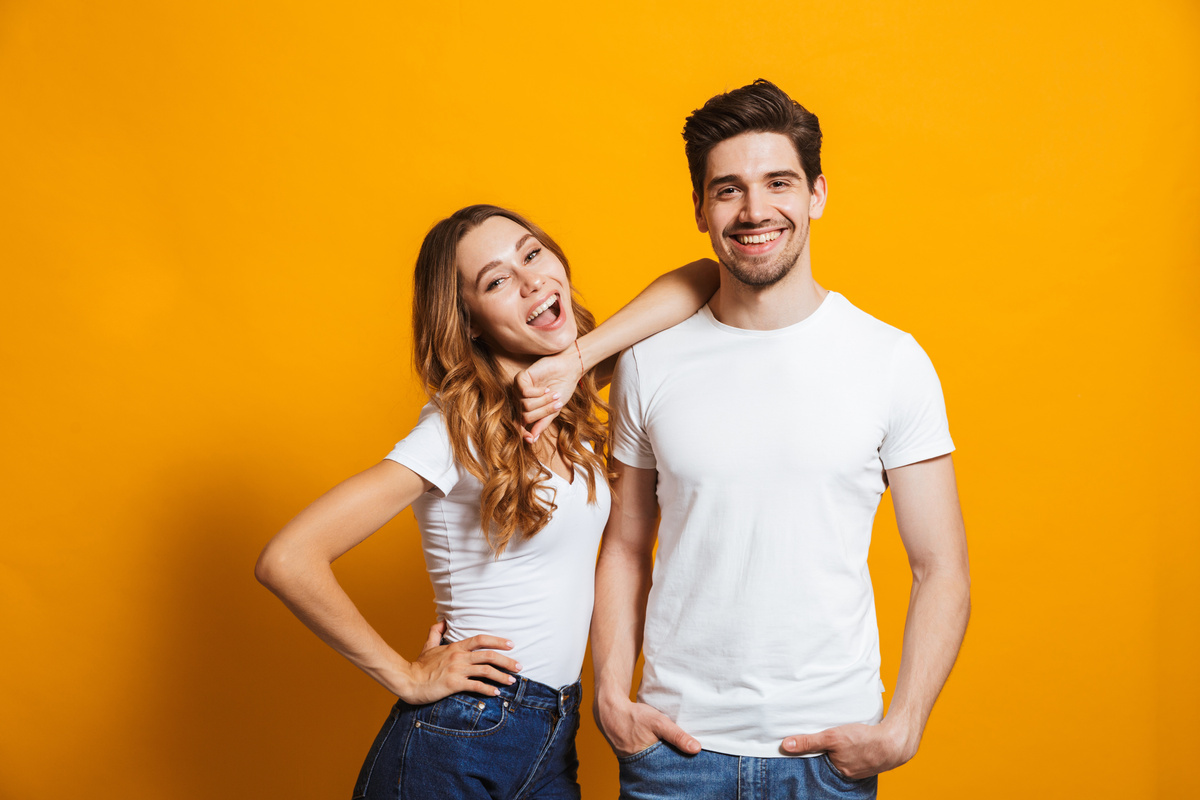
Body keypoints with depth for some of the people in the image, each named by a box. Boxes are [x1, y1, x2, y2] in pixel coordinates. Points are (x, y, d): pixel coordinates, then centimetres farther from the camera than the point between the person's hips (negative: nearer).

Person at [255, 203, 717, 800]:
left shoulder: (570, 391, 0)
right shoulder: (458, 431, -18)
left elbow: (704, 277, -3)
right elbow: (286, 560, -25)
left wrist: (579, 357, -16)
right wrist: (406, 677, -15)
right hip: (456, 747, -6)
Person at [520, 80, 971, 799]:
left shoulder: (892, 361, -5)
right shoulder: (649, 361, 0)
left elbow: (942, 571, -2)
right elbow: (626, 545, 8)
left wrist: (901, 731, -11)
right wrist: (612, 697, -1)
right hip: (676, 742, 1)